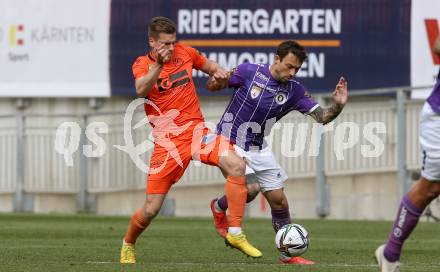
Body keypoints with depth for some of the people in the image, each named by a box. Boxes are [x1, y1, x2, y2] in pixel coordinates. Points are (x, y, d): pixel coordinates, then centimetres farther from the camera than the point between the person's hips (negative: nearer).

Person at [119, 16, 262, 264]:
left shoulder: (185, 52, 7)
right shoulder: (142, 64, -2)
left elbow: (207, 64, 27)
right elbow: (141, 90, -24)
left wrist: (217, 70, 4)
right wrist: (158, 65, -40)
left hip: (196, 131, 3)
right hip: (167, 140, -3)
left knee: (236, 165, -26)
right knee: (151, 210, -3)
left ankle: (235, 234, -17)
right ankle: (128, 246, 29)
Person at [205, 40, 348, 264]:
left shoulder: (294, 90, -6)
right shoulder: (249, 72, -16)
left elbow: (322, 117, -9)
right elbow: (211, 86, -7)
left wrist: (337, 105, -30)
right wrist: (217, 80, -31)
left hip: (258, 149, 5)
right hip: (229, 142, -5)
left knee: (278, 199, 1)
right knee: (250, 189, -23)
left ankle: (288, 254, 14)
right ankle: (219, 207, 10)